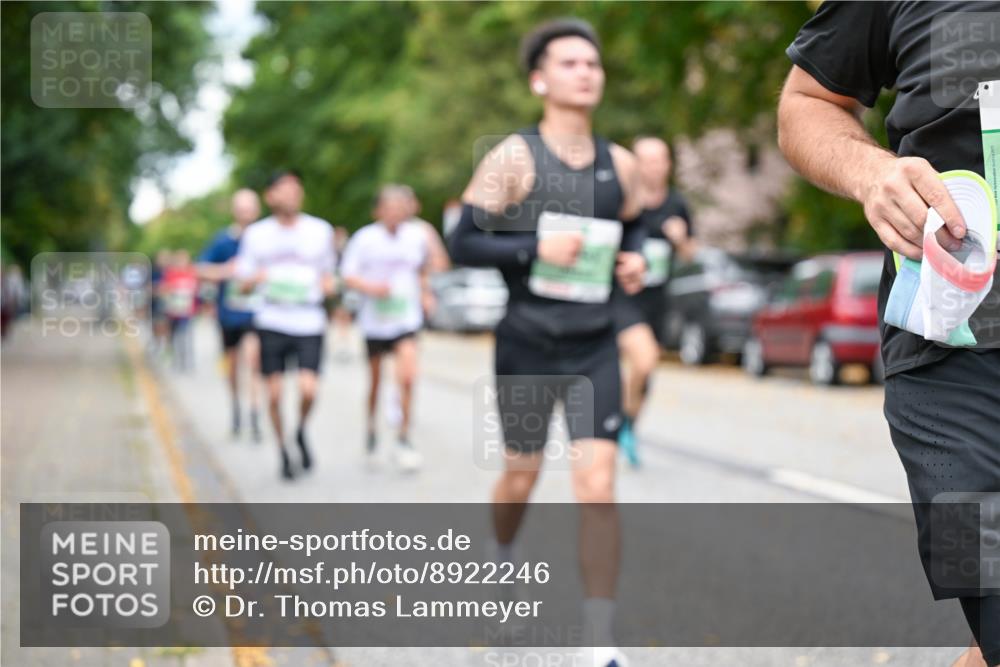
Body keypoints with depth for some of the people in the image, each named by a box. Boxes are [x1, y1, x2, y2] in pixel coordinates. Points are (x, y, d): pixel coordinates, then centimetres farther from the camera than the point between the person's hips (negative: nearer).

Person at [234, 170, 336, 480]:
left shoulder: (321, 230, 6)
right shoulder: (256, 234, 4)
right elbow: (244, 282, 8)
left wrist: (327, 283, -4)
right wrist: (259, 277, -14)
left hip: (309, 324, 0)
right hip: (271, 323, 0)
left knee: (308, 390, -14)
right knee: (274, 394, 0)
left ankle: (301, 433, 17)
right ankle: (283, 451, 21)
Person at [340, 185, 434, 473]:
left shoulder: (418, 235, -1)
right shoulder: (365, 238, -8)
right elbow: (348, 275, -6)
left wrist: (424, 292, 16)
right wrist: (370, 287, -22)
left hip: (406, 317, 0)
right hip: (375, 319, 0)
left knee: (408, 376, -16)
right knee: (375, 378, 12)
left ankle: (404, 438, -5)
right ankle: (371, 426, 37)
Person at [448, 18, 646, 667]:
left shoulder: (620, 164, 4)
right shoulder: (514, 158, -8)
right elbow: (463, 243, -11)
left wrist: (636, 261, -2)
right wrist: (536, 249, -24)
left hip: (595, 350, 2)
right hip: (527, 348, -2)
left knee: (598, 487, -9)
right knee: (522, 476, 14)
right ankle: (503, 565, 49)